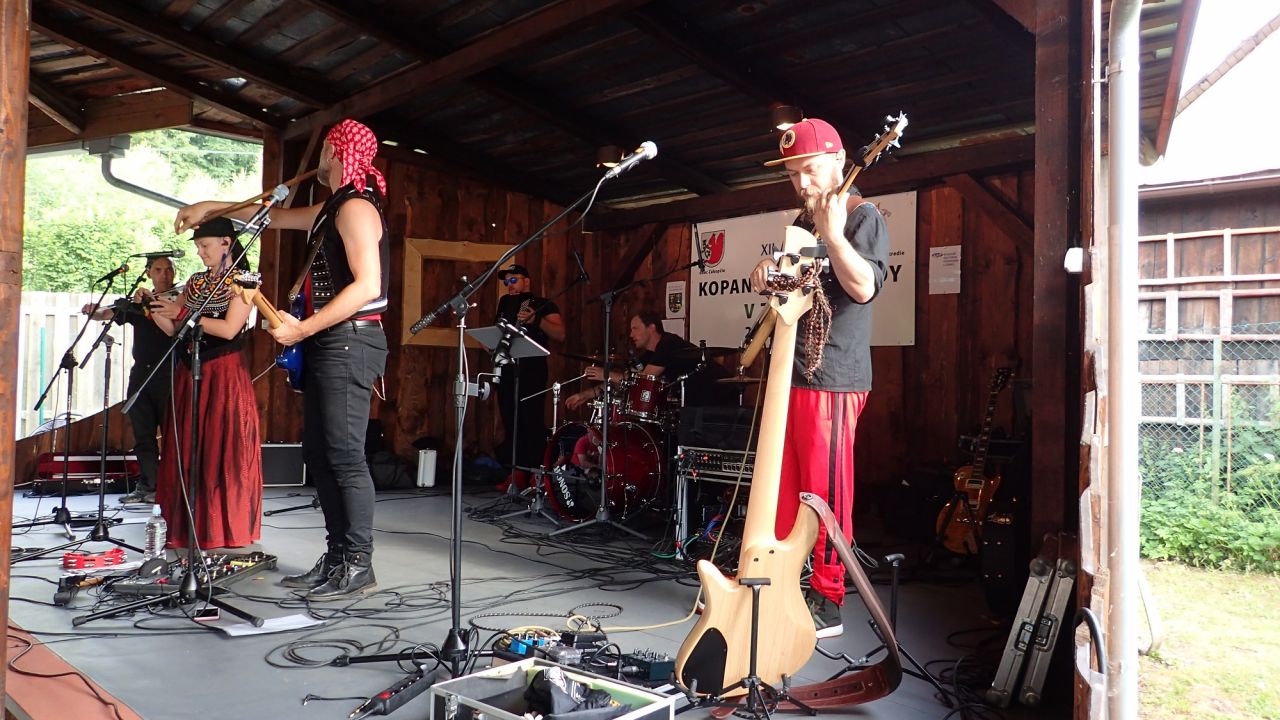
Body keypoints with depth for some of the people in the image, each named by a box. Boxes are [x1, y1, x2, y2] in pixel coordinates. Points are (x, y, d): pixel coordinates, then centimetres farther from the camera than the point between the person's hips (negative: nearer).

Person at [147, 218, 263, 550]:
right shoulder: (195, 282, 15)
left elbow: (229, 329, -14)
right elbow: (176, 331, 16)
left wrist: (184, 314, -12)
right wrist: (155, 311, 0)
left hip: (224, 374, -6)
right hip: (190, 374, 6)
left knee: (222, 451, -4)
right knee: (187, 451, 5)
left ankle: (227, 530, 2)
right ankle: (190, 529, 13)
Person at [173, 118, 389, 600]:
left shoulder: (355, 207, -11)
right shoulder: (332, 208, 20)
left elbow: (367, 285, -21)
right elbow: (277, 217, 37)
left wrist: (304, 328, -21)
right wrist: (212, 207, 38)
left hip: (349, 343, -10)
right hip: (327, 344, 10)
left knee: (344, 456, -9)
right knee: (318, 453, 9)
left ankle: (358, 566, -3)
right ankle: (337, 558, 15)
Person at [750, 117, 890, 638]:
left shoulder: (862, 217, -6)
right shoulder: (803, 222, 18)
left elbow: (865, 287, -19)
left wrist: (832, 233, -26)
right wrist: (766, 278, 7)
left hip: (833, 377, -8)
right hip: (791, 371, 8)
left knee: (825, 490, -4)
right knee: (780, 486, 14)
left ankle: (827, 600, 6)